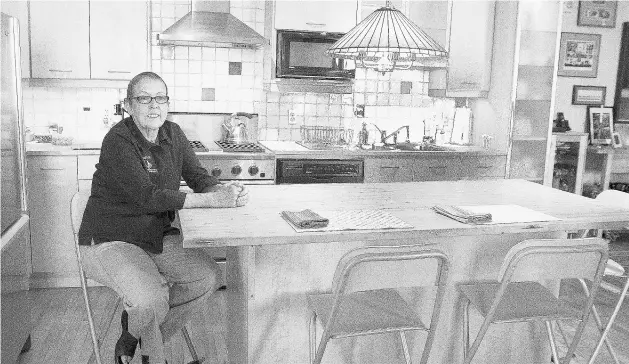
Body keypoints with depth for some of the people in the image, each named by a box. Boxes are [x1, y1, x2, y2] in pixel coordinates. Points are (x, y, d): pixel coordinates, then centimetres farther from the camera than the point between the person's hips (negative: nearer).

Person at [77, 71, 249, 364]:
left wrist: (225, 191, -23)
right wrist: (212, 200, -32)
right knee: (151, 298, -30)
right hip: (110, 242, -7)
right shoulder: (118, 141, -19)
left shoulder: (173, 135, 4)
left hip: (159, 236, 7)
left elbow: (199, 177, 1)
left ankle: (135, 332, 11)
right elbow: (147, 196, -29)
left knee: (209, 277, -8)